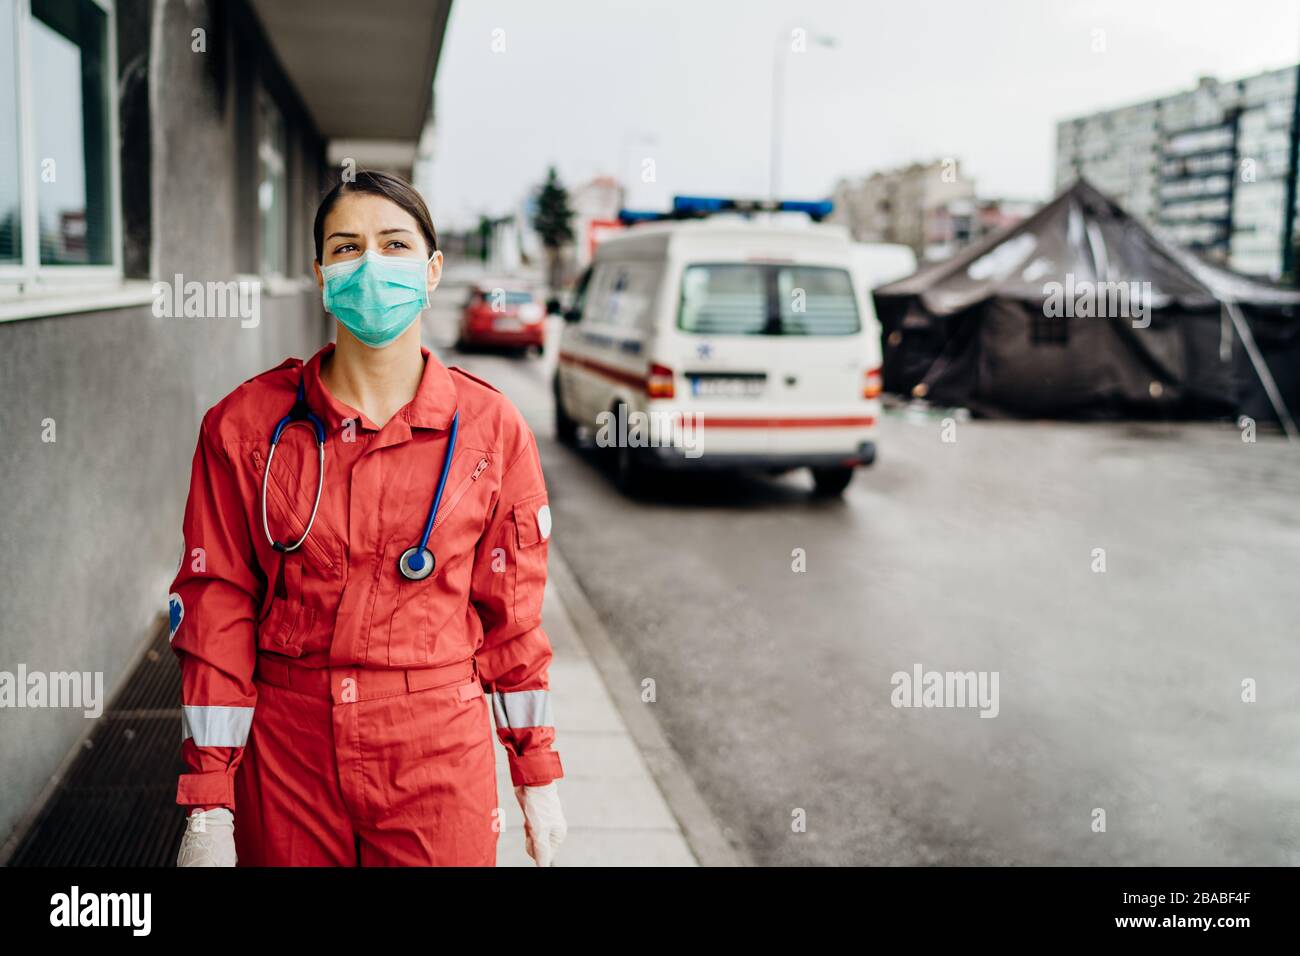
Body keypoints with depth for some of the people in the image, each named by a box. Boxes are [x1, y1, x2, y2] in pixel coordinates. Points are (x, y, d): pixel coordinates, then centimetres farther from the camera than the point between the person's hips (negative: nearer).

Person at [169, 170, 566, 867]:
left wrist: (538, 778, 6)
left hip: (439, 762, 0)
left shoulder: (490, 430, -4)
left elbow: (511, 613, 2)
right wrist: (207, 808, -5)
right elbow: (216, 613, -3)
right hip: (285, 760, 1)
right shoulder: (246, 425, -5)